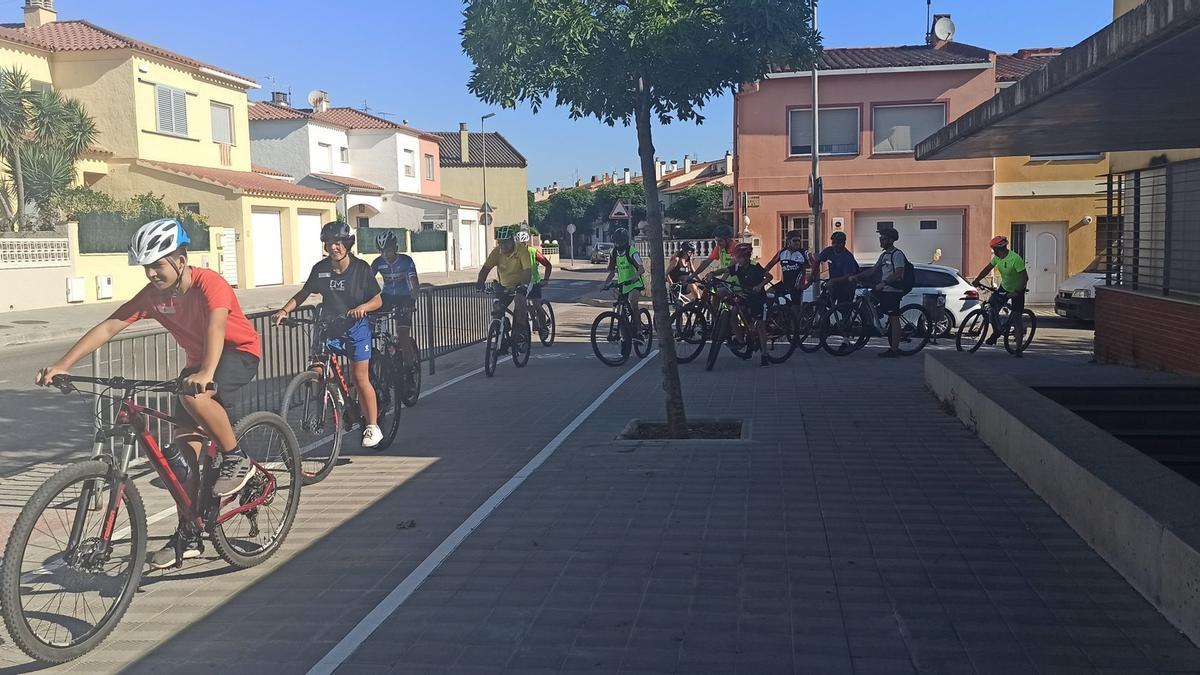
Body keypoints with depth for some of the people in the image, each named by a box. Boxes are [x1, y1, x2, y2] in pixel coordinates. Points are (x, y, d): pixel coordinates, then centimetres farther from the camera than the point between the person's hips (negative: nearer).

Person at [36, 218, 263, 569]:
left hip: (238, 352, -7)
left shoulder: (209, 283, -26)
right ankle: (188, 536, 9)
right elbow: (108, 327, -13)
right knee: (184, 444, 0)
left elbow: (216, 324, -43)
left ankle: (236, 459, -12)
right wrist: (62, 365, -23)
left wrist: (206, 374, -60)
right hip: (198, 360, 7)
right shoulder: (153, 295, -10)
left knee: (194, 397, -36)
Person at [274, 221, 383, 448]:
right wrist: (284, 310, -7)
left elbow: (378, 300, -6)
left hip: (356, 329, -3)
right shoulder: (321, 268, -2)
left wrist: (362, 307, -26)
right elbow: (303, 293, 8)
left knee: (360, 378, -6)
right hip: (329, 328, 3)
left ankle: (372, 426, 5)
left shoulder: (361, 268, -10)